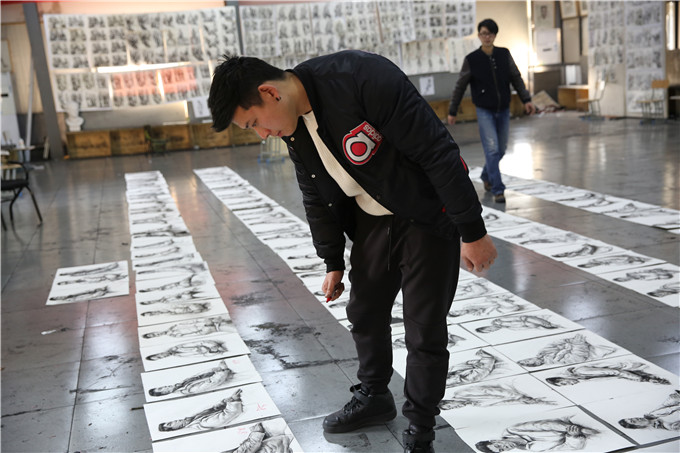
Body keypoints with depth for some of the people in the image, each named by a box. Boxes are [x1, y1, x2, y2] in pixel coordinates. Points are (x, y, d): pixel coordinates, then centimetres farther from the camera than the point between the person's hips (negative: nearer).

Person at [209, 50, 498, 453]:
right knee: (365, 313, 17)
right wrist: (333, 262, 15)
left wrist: (473, 231, -23)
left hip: (429, 218, -7)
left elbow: (438, 150, -27)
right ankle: (374, 397, 41)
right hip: (372, 221, 7)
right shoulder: (295, 127, -3)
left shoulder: (363, 78, -30)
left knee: (425, 332, 0)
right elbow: (318, 198, 11)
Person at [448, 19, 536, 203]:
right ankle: (498, 190, -8)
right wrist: (452, 111, 4)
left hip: (503, 110, 3)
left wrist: (526, 100, -3)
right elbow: (460, 86, 0)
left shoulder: (504, 54, -2)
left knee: (501, 150, 12)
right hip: (484, 111, -3)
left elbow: (516, 78, 6)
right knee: (492, 149, -13)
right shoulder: (471, 60, -8)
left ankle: (486, 176, 37)